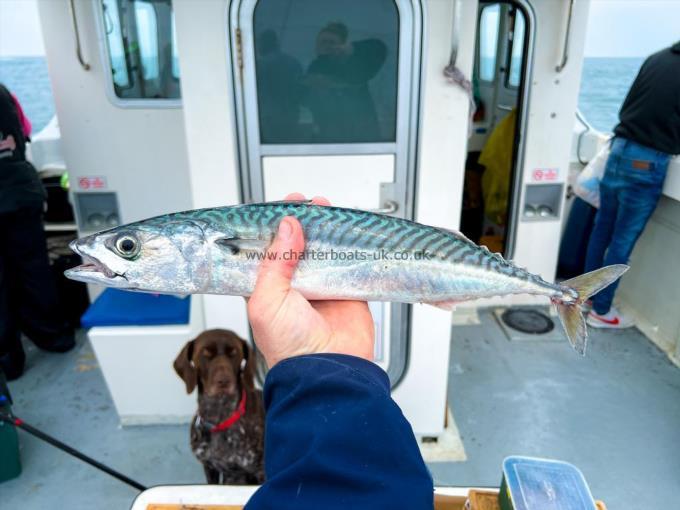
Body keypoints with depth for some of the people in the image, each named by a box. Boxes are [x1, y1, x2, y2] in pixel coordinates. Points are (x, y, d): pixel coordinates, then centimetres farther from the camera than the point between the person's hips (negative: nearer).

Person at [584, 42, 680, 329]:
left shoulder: (656, 59, 7)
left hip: (619, 149, 6)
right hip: (647, 163, -5)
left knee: (602, 229, 17)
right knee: (622, 242, 4)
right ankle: (600, 310, 15)